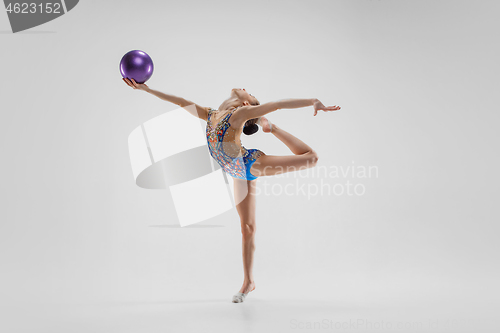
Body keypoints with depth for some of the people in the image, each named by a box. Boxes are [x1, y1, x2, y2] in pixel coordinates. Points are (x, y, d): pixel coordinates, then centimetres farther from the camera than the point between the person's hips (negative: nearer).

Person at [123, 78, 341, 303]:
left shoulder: (241, 113, -11)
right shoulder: (210, 114, 5)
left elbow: (278, 104, -15)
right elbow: (181, 102, 10)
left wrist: (313, 101, -22)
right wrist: (147, 89, 13)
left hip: (252, 164, -4)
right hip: (240, 175, 5)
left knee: (310, 158, -8)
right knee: (247, 228, 7)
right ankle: (248, 282, 14)